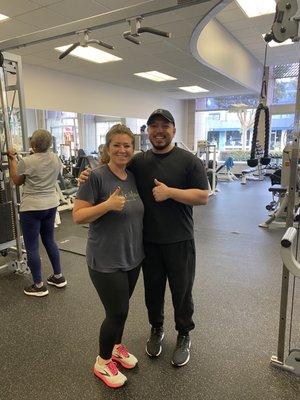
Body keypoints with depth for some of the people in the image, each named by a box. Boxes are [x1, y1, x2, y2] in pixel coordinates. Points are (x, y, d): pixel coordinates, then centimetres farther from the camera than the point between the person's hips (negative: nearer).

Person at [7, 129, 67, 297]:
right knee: (50, 241, 19)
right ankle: (59, 277, 27)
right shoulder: (56, 159, 0)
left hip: (32, 208, -6)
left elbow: (17, 181, 1)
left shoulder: (26, 162, -16)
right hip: (51, 205, 6)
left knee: (32, 247, 5)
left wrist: (12, 160, 8)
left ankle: (39, 286, 14)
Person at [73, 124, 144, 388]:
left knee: (121, 308, 21)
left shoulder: (133, 177, 5)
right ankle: (102, 363, 30)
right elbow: (77, 216, -17)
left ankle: (116, 347, 46)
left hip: (132, 257, 7)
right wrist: (108, 204, -29)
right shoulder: (96, 177, -16)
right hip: (106, 260, -6)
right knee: (117, 312, 3)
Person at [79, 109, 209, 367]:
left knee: (181, 290, 12)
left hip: (179, 240, -3)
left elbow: (203, 197, -11)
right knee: (153, 288, 19)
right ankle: (156, 329, 44)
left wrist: (170, 192, -22)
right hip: (148, 240, 3)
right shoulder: (138, 161, 4)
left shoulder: (189, 161, -7)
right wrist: (90, 175, -8)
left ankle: (184, 336, 37)